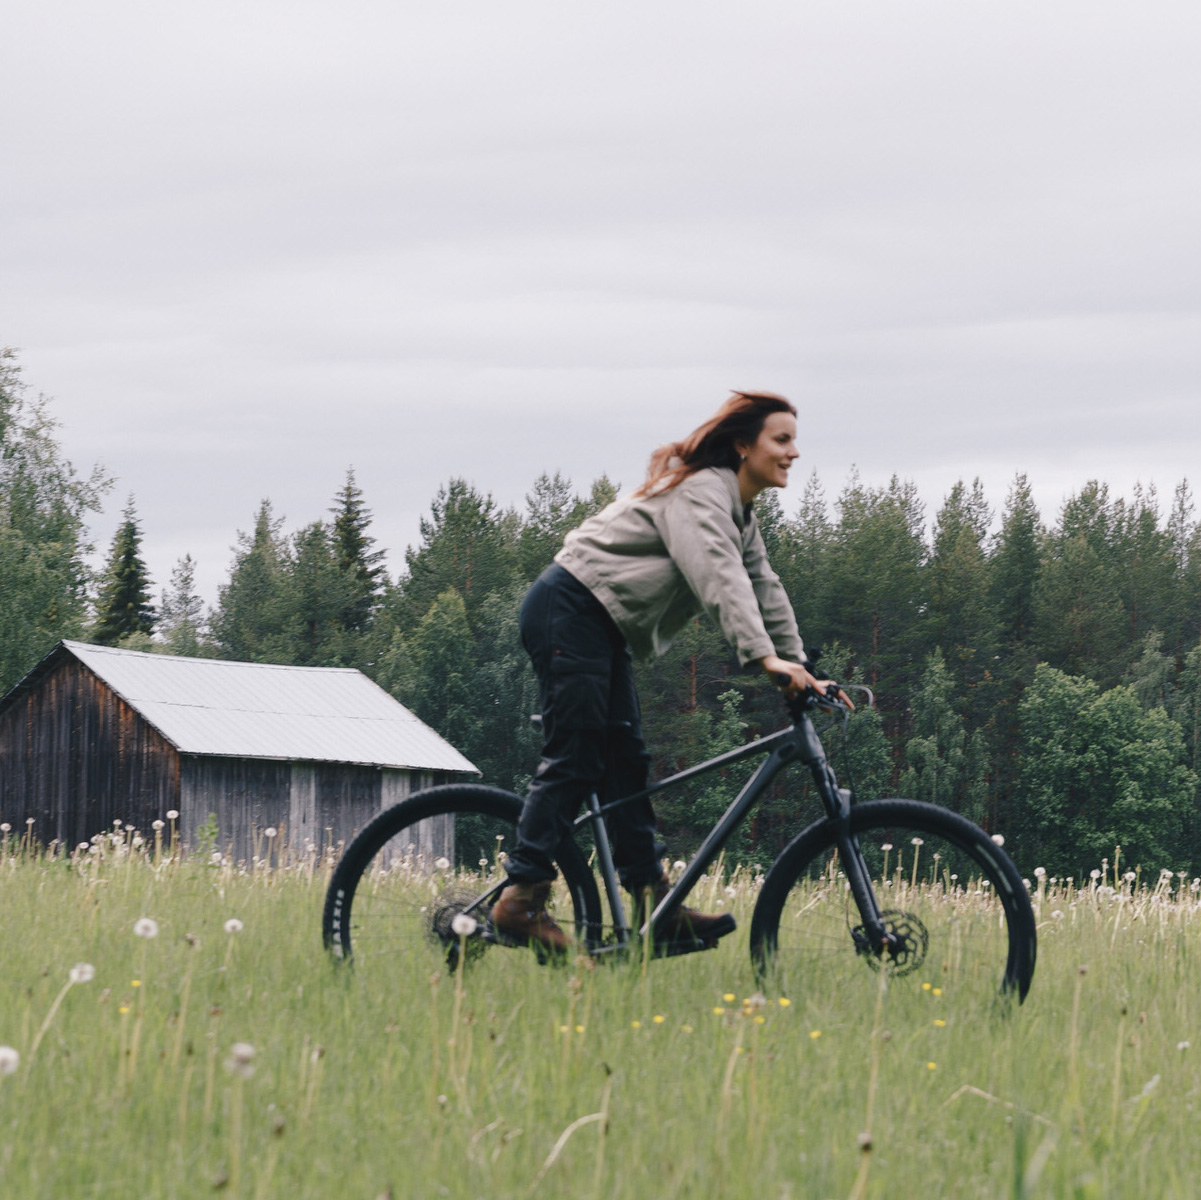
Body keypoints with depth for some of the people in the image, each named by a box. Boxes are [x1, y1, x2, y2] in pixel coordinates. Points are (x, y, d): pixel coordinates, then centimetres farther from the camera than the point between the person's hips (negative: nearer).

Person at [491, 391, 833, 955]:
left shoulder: (741, 515, 16)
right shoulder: (701, 491, -16)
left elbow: (765, 591, 17)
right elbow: (718, 577, -29)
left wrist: (799, 670, 8)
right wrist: (763, 656, -39)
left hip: (603, 628, 11)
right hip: (569, 611, -11)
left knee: (624, 761, 6)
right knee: (575, 761, -13)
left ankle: (657, 905, 5)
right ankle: (521, 901, -15)